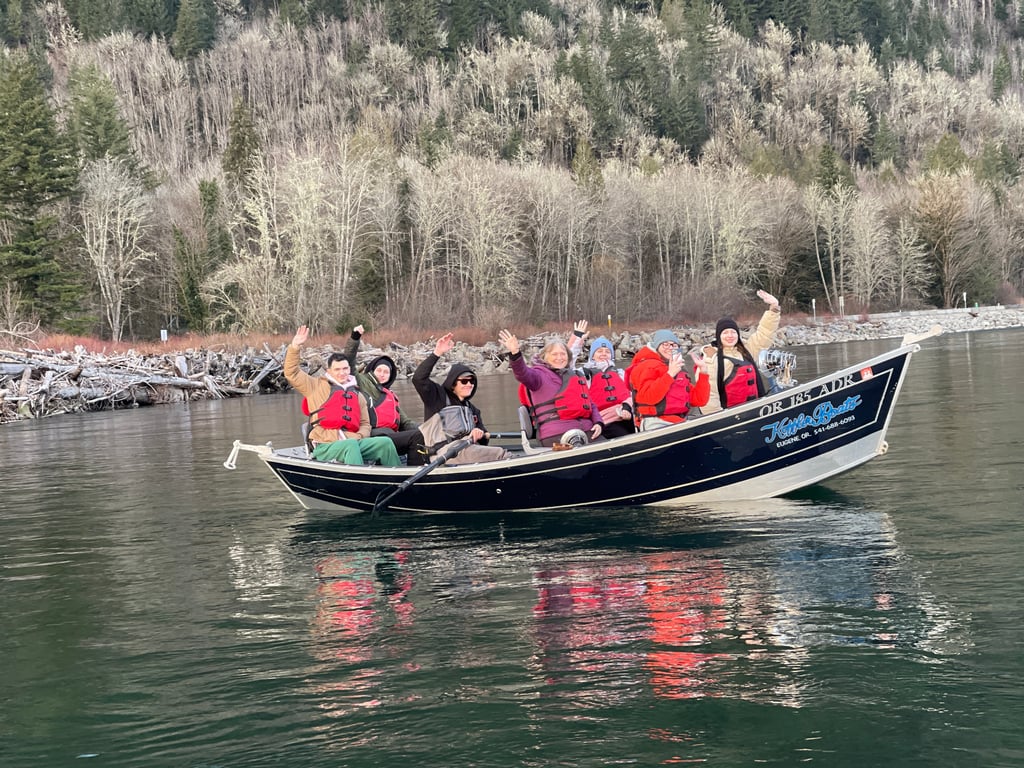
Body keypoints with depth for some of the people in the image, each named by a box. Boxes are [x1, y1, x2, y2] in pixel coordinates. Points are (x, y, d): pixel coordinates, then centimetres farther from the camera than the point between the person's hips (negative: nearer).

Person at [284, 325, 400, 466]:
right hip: (325, 447, -4)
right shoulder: (317, 386, 14)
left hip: (353, 442, 5)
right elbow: (292, 373, 6)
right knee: (351, 445, -38)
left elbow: (365, 424, 25)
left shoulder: (357, 395, 26)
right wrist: (295, 347, -7)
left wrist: (359, 436, 1)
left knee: (385, 443, -19)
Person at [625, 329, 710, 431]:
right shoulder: (647, 366, 4)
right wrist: (670, 374, -17)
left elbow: (699, 400, 20)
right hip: (657, 423, -7)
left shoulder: (680, 372, 27)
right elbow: (647, 397, -14)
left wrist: (703, 372, 13)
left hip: (680, 422, 8)